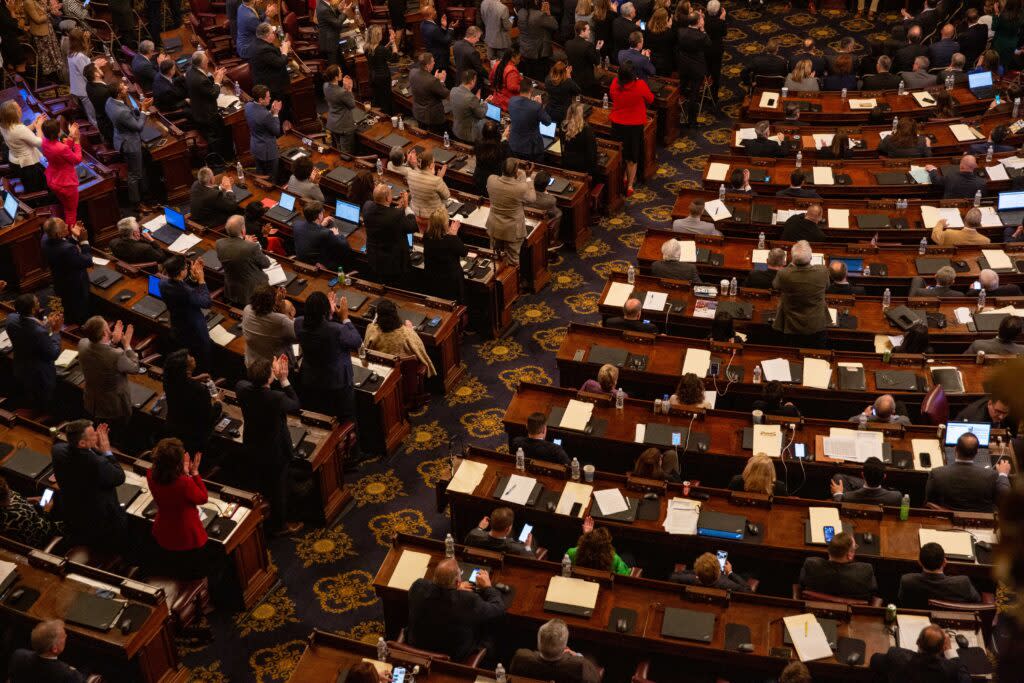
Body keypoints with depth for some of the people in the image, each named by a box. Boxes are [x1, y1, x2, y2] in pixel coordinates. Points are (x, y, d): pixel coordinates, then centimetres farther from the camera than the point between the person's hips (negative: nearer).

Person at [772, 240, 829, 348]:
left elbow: (774, 286, 0)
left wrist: (791, 265, 10)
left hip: (792, 329, -1)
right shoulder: (822, 272, -20)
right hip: (817, 327, 1)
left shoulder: (783, 274, -26)